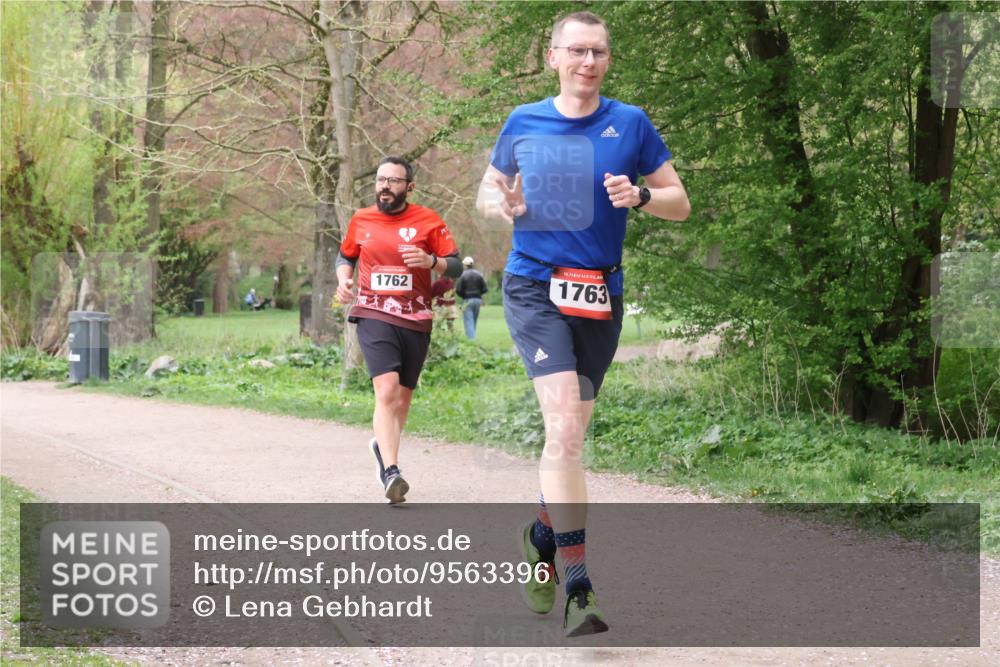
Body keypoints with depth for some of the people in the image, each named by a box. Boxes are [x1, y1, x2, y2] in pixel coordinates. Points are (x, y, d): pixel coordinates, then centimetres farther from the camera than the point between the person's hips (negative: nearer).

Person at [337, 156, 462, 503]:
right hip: (374, 315, -1)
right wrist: (343, 278, 4)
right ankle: (391, 472, -27)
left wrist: (431, 261, -20)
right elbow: (346, 255, 24)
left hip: (416, 319, 1)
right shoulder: (360, 220, 8)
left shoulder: (428, 221, 1)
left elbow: (456, 264, 0)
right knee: (387, 390, -20)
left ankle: (383, 444, 41)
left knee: (403, 396, 12)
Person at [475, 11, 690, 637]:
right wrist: (504, 204, -6)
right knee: (564, 427, -19)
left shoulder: (630, 123, 3)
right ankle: (579, 585, -21)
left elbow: (680, 203, 6)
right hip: (534, 287, -2)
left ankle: (542, 535, 40)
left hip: (600, 296, 2)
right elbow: (487, 191, 17)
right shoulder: (523, 123, 5)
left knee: (571, 433, 12)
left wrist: (639, 196, -15)